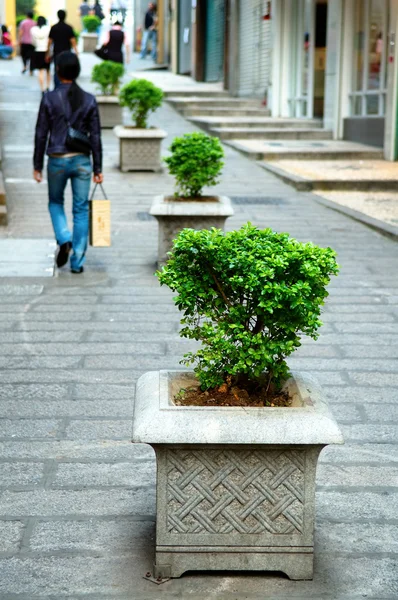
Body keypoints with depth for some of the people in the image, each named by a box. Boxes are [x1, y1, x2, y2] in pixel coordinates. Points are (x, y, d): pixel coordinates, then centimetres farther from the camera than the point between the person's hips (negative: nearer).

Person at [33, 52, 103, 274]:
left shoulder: (50, 98, -7)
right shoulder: (89, 100, -1)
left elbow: (41, 134, -3)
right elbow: (96, 137, 1)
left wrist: (37, 166, 5)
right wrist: (98, 169, 7)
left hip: (57, 161, -1)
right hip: (82, 161, 1)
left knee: (55, 202, 22)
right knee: (81, 210, 8)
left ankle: (64, 239, -4)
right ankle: (77, 261, 7)